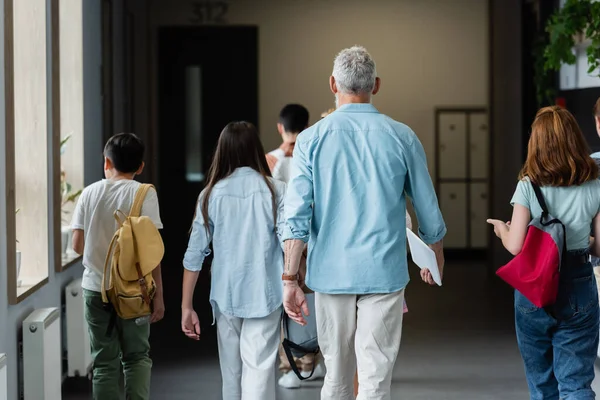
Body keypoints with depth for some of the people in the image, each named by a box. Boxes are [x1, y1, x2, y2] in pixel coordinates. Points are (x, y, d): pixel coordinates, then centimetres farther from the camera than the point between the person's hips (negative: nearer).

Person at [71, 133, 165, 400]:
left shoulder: (89, 193, 3)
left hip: (95, 288, 2)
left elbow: (78, 245, 3)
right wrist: (158, 294, -6)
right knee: (137, 356, 12)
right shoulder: (144, 193, -5)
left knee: (104, 362, 9)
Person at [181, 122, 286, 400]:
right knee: (258, 370, -4)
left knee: (231, 372, 17)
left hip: (225, 296, 2)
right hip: (264, 294, -2)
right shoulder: (275, 191, -4)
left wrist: (186, 306, 5)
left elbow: (194, 254, 0)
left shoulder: (211, 194, 0)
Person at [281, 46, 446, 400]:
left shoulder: (312, 139, -1)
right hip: (384, 273, -1)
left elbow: (296, 217, -7)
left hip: (332, 274, 1)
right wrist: (435, 259, 24)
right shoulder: (401, 137, 0)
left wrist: (291, 279, -4)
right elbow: (429, 212, 7)